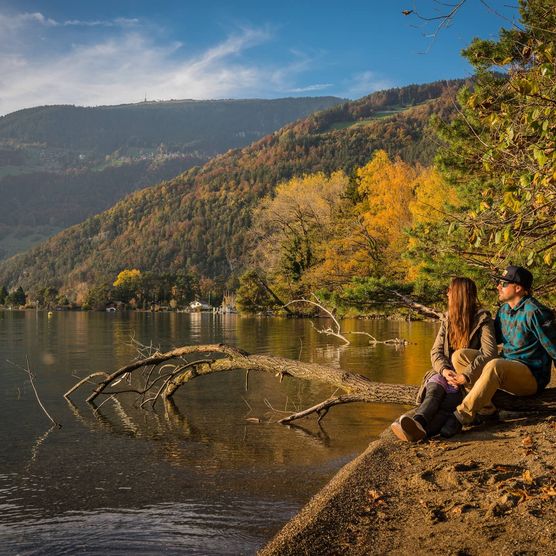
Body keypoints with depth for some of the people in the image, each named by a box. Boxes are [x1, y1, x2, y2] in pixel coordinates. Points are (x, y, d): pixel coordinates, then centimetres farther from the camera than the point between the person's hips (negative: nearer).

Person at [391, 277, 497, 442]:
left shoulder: (482, 319, -3)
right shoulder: (447, 320, 15)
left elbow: (490, 353, -17)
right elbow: (436, 351, 6)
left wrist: (466, 375, -30)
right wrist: (444, 370, -17)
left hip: (471, 378, -4)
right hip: (447, 372, 4)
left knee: (452, 391, -36)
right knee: (435, 385, -32)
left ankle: (421, 429, -64)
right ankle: (418, 424, -63)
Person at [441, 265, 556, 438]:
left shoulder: (534, 312, -15)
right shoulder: (504, 309, 10)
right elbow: (493, 339, 24)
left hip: (532, 377, -8)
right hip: (506, 368, 9)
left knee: (494, 366, -39)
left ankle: (461, 415, -35)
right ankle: (486, 406, -18)